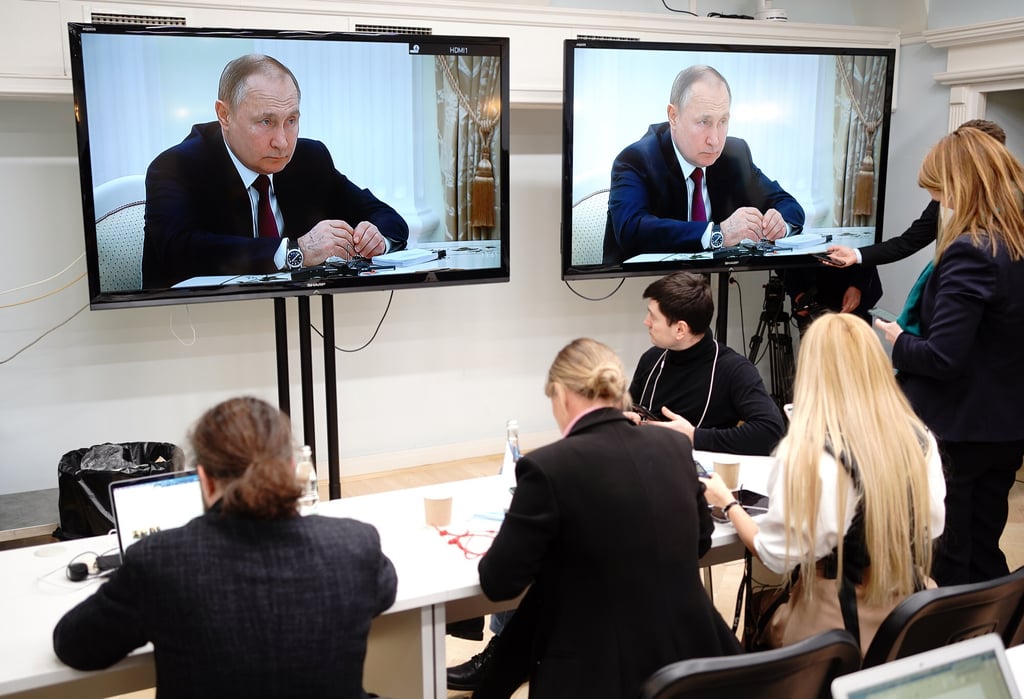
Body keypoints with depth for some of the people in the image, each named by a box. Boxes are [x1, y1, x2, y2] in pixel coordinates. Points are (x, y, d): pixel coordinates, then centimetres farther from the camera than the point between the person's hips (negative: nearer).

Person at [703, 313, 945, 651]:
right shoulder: (920, 438, -6)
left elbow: (777, 554, -15)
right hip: (910, 616, 6)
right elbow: (931, 527, 8)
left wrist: (727, 502, 2)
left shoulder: (808, 452, -24)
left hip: (839, 623, -6)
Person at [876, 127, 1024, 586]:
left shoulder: (970, 253, -23)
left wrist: (898, 342, -6)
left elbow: (942, 358, -25)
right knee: (984, 557, 19)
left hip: (955, 431, -8)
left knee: (946, 566, 7)